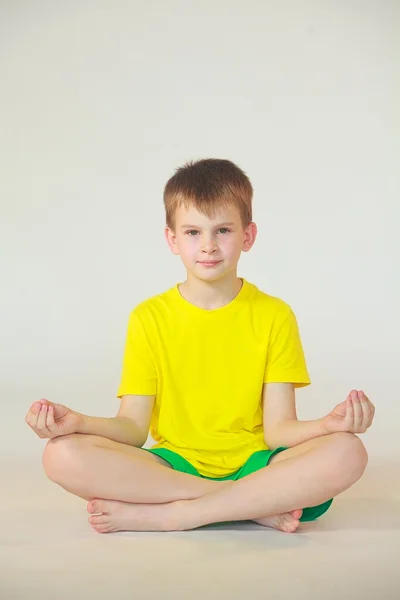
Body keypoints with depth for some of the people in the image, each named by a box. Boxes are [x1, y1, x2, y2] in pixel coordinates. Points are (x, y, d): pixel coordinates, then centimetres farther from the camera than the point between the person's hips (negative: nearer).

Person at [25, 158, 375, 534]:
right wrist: (78, 422, -21)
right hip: (173, 466, 1)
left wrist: (328, 424, -25)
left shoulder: (274, 316, 3)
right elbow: (133, 428, 0)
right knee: (63, 455, -27)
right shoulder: (148, 318, 5)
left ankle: (165, 515, -25)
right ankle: (258, 506, -23)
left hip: (254, 464, 0)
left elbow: (278, 429, -3)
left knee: (346, 453, -30)